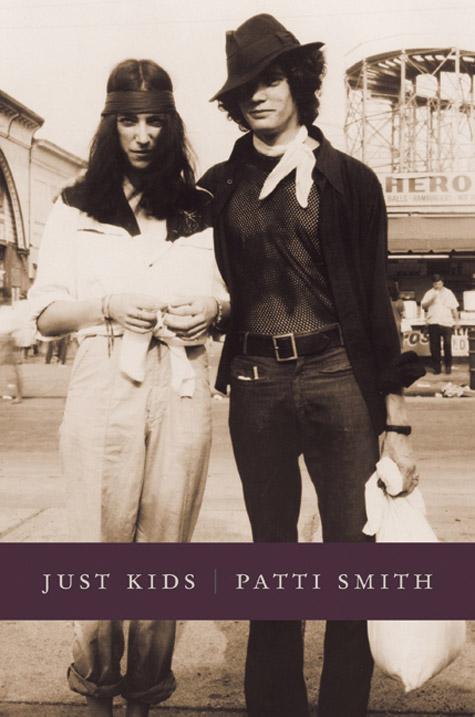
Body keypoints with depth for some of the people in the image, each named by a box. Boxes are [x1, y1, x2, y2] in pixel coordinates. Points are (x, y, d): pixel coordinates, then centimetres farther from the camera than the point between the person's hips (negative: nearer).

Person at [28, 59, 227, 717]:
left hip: (182, 390, 2)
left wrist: (210, 307, -3)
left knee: (166, 546, 3)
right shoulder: (76, 209, 10)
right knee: (102, 545, -2)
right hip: (104, 387, -1)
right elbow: (45, 314, 6)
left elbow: (226, 297, 21)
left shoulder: (199, 211, 15)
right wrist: (107, 304, -12)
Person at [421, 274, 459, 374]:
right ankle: (436, 367, 9)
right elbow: (423, 305, 0)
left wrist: (457, 321, 5)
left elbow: (454, 308, 10)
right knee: (434, 346, 1)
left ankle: (448, 366, 7)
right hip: (433, 323, 1)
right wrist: (431, 300, -16)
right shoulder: (429, 293, 10)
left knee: (447, 345, -3)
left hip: (446, 323, -1)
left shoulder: (449, 293, 10)